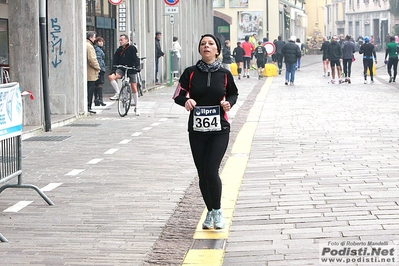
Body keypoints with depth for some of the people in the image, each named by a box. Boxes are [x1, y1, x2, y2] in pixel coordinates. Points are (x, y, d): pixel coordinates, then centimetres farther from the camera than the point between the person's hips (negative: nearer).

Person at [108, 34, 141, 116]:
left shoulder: (132, 48, -6)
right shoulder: (119, 50, 7)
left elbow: (136, 59, -11)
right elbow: (115, 60, 1)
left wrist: (137, 67, -25)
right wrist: (114, 69, -14)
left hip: (131, 70, -3)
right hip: (122, 69, 3)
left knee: (134, 88, -1)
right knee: (111, 77, -25)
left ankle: (136, 107, 11)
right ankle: (118, 93, -11)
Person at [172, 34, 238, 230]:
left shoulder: (224, 74, 1)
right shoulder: (191, 73, 0)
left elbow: (234, 93, 17)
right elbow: (178, 96, 1)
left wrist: (229, 103, -5)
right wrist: (186, 101, -21)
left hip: (219, 130, -2)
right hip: (197, 130, 2)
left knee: (211, 171, -14)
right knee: (202, 174, 6)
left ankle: (217, 210, 8)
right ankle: (210, 212, 24)